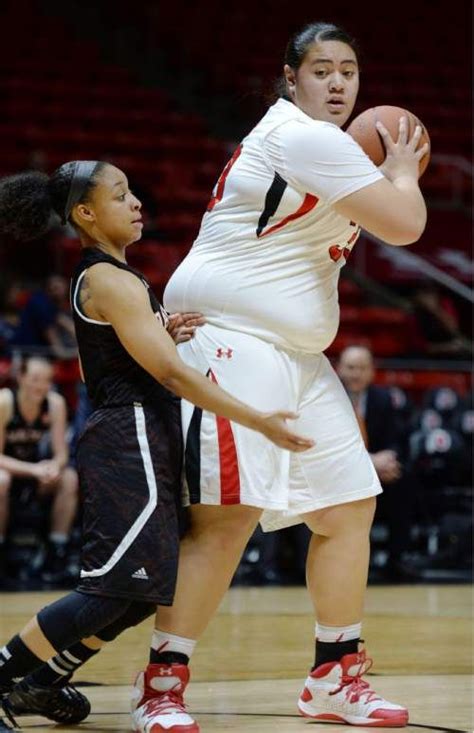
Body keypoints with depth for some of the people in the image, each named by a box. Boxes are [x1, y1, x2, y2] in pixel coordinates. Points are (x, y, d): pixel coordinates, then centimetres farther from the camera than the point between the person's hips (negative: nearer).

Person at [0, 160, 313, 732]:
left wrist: (162, 333, 6)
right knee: (112, 592, -12)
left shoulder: (100, 276, 17)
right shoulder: (110, 281, -14)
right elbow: (170, 373, -20)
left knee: (145, 589, 13)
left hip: (137, 446, 10)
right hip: (129, 443, -10)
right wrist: (260, 422, -21)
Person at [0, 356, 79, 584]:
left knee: (70, 478, -22)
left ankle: (55, 555, -16)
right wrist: (32, 469, -37)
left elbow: (61, 454, -8)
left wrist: (54, 466, -33)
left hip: (36, 467, 4)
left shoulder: (55, 403, -11)